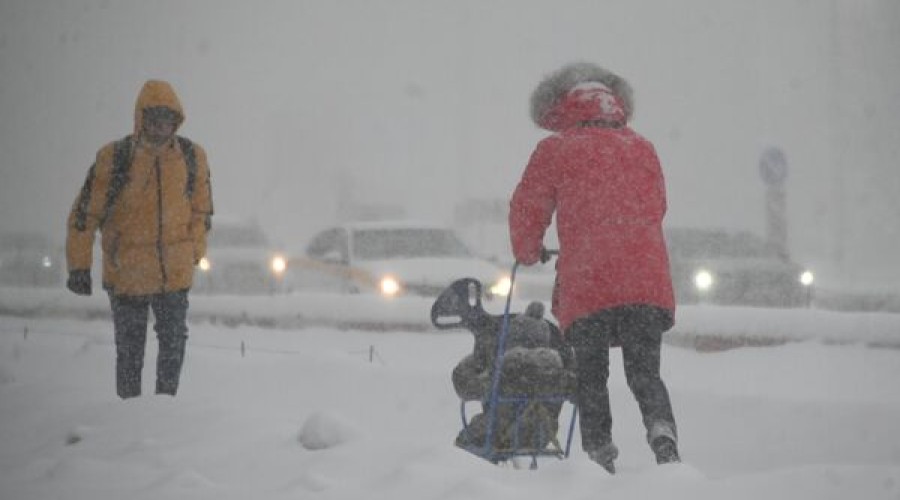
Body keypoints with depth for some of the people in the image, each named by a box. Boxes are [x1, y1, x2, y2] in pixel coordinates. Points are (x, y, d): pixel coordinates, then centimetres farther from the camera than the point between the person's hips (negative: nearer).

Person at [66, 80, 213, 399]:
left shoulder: (192, 157, -2)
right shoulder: (114, 158, -12)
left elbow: (201, 210, 13)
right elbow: (84, 214, -5)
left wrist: (194, 255, 15)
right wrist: (79, 267, -4)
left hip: (176, 274, 3)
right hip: (126, 275, -2)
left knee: (174, 343, 10)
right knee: (130, 351, 7)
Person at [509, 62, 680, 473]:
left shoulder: (555, 151, 5)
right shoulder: (643, 149, 16)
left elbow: (526, 209, 9)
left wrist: (528, 252, 29)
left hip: (586, 285, -3)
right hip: (648, 282, 3)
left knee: (590, 378, 10)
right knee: (645, 373, 9)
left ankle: (599, 453, 3)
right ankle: (662, 430, -15)